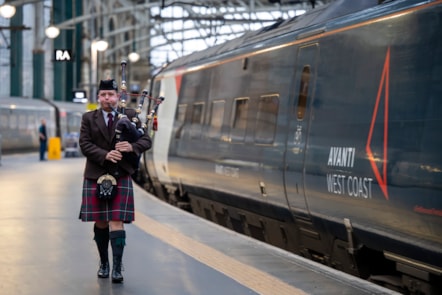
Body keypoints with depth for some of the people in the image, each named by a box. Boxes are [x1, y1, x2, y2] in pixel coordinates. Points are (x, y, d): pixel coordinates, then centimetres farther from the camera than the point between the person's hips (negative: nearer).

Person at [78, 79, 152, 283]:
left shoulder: (130, 115, 4)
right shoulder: (89, 118, 5)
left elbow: (146, 141, -1)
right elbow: (85, 144, -5)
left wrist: (132, 147, -22)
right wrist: (105, 155, -21)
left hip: (121, 176, -1)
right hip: (96, 176, 1)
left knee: (117, 223, -9)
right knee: (100, 223, 8)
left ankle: (117, 268, -11)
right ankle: (103, 263, 24)